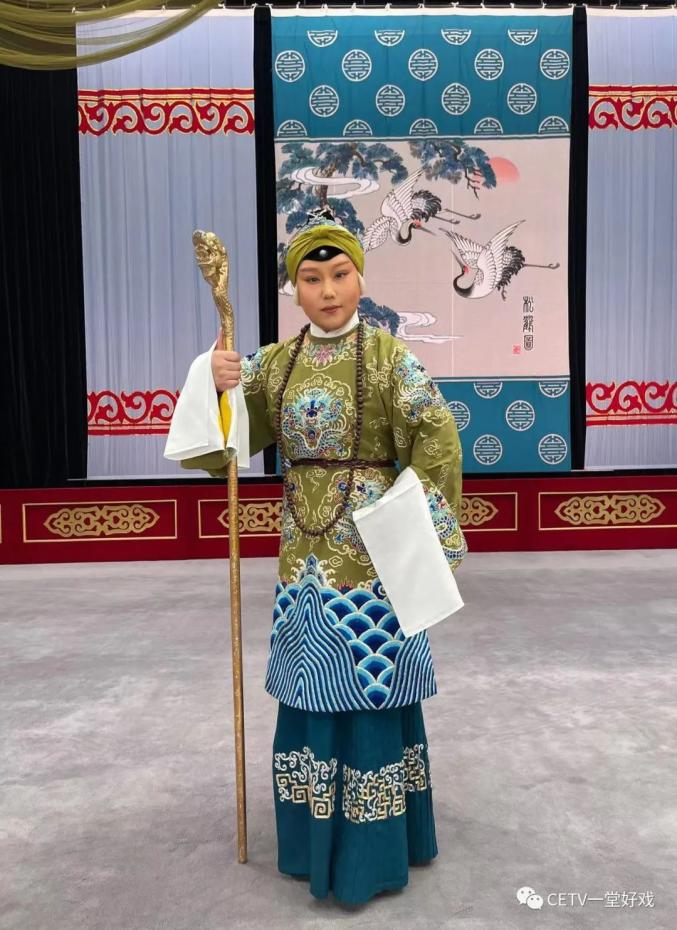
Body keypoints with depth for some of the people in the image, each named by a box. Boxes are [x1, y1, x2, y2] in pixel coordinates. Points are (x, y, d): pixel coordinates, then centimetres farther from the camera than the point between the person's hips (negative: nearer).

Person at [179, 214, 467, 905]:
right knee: (310, 689, 14)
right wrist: (217, 386, -12)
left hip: (372, 555, -4)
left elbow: (436, 444, -10)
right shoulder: (274, 363, 6)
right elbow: (220, 449, 6)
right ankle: (317, 840, 36)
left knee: (371, 688, 5)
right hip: (304, 555, 5)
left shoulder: (388, 355, -6)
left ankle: (373, 850, 26)